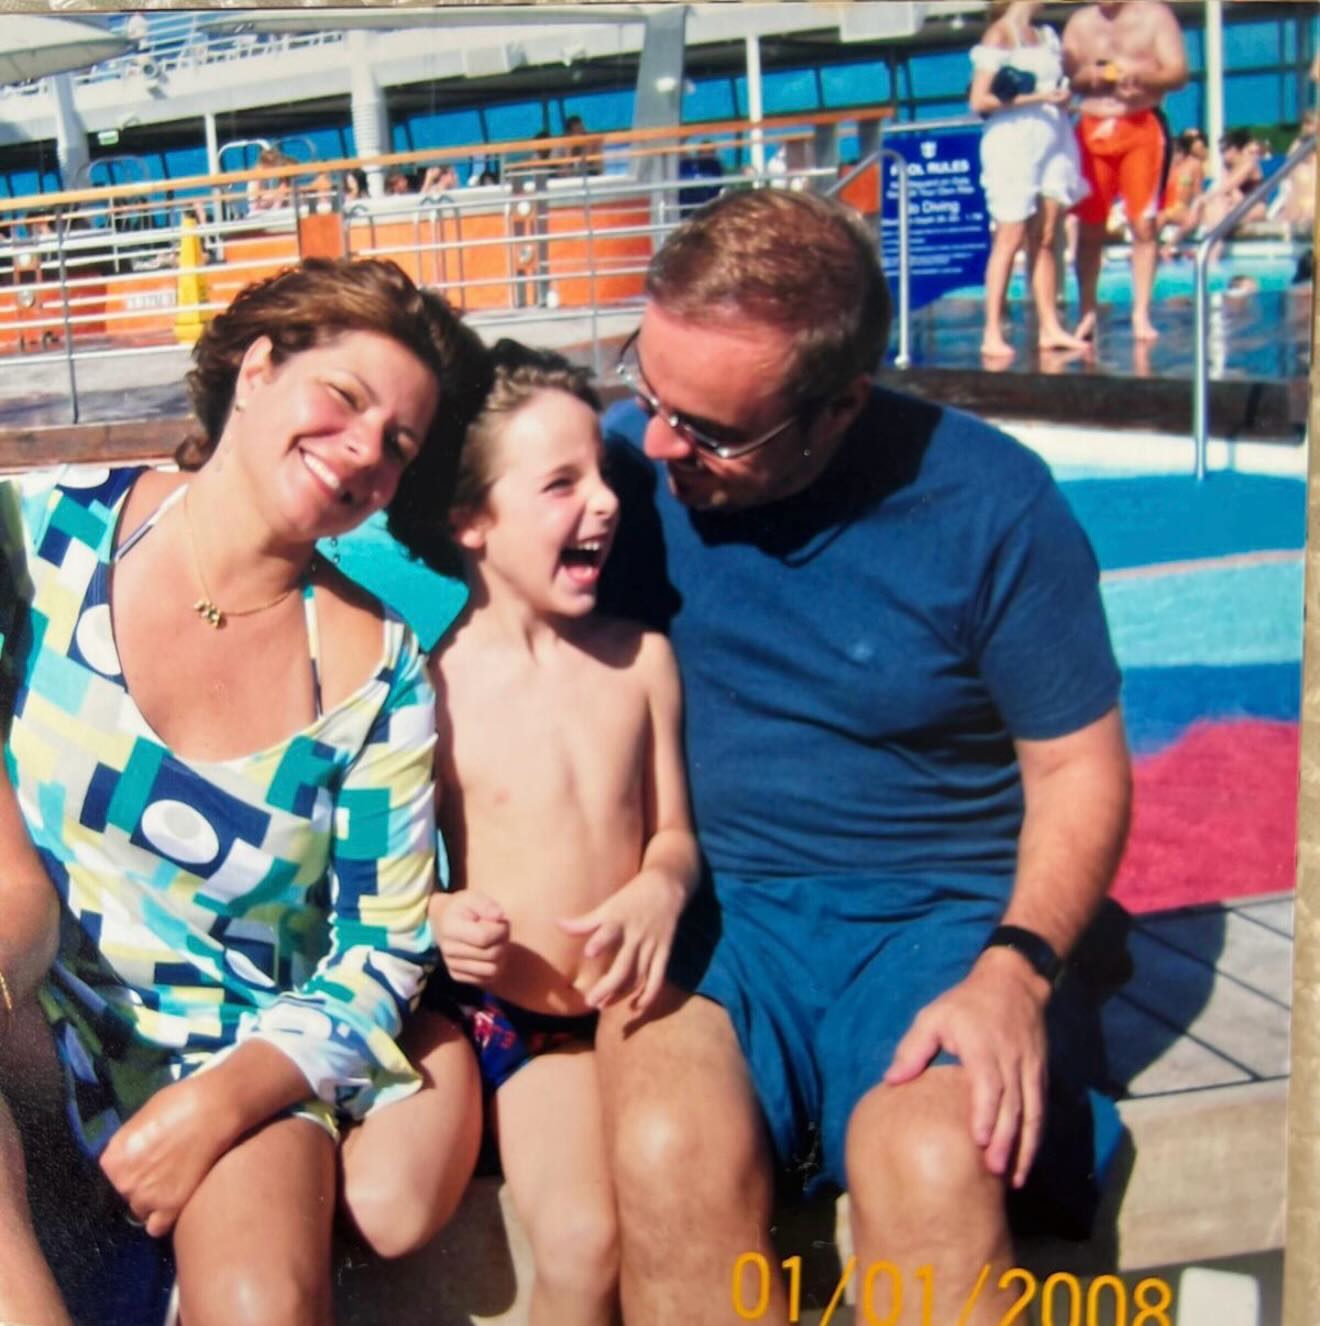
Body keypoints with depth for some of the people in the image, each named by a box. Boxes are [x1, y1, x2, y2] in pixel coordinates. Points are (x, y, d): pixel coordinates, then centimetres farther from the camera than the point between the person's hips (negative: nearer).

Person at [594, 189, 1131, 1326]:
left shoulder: (987, 501, -7)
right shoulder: (624, 460, -2)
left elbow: (1079, 765, 1)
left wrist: (1015, 970, -15)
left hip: (941, 915, -1)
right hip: (703, 912, 2)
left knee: (935, 1171, -32)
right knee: (667, 1154, -30)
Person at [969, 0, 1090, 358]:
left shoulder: (1047, 34, 18)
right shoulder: (999, 35, -3)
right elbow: (979, 101, -11)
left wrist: (1065, 95, 4)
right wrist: (1034, 98, -15)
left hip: (1053, 141, 7)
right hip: (1014, 141, -7)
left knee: (1045, 238, 4)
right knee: (1011, 238, -9)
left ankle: (1049, 327, 7)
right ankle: (992, 334, -7)